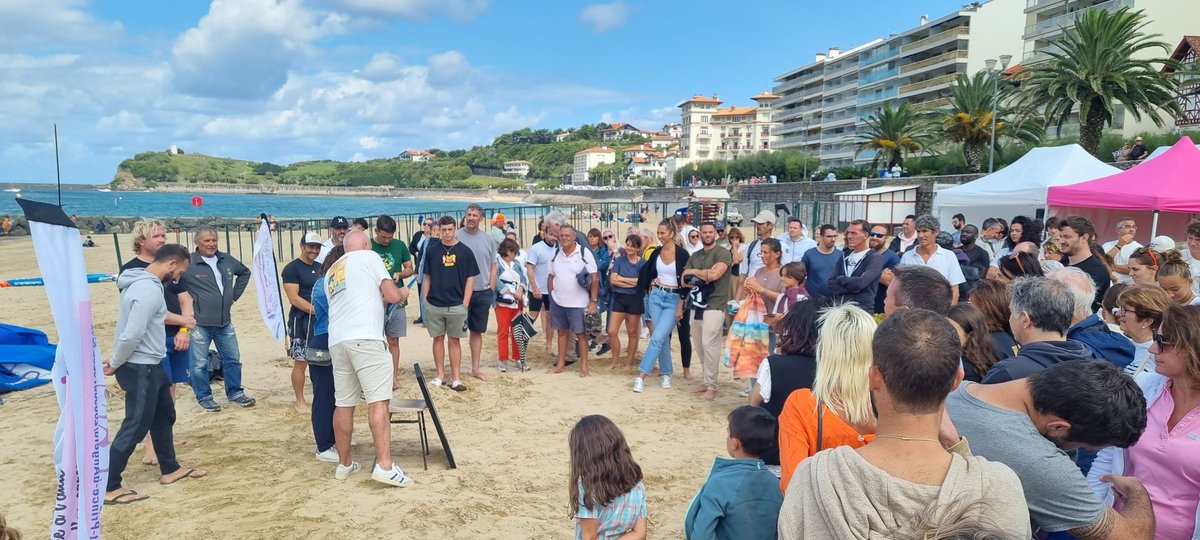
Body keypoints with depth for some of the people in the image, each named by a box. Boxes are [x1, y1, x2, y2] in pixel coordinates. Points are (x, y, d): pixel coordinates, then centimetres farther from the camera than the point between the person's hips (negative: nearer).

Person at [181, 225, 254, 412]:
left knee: (233, 358, 13)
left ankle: (235, 393, 27)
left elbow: (245, 272, 24)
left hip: (225, 322, 6)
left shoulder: (227, 260, 6)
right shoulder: (189, 263, -13)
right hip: (199, 323, -6)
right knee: (200, 363, 4)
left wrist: (235, 294, 15)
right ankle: (204, 397, 20)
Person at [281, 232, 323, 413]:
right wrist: (317, 310, -21)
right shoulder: (292, 269, -7)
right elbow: (293, 298, -15)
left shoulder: (320, 268, 14)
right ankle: (300, 401, 11)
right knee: (301, 362, -1)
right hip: (301, 321, -6)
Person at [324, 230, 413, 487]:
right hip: (365, 338, -7)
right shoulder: (368, 256, 9)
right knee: (378, 401, -9)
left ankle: (344, 464, 23)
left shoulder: (331, 272, 28)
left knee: (343, 404, 13)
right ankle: (385, 466, -14)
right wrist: (402, 292, 22)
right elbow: (392, 295, 1)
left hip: (337, 341, 7)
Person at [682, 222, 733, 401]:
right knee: (699, 346, 10)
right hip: (697, 305, 7)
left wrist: (694, 272, -3)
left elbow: (714, 274, -21)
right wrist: (703, 277, -9)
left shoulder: (723, 253, -5)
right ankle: (705, 381, 21)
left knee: (709, 344, -12)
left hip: (714, 305, -7)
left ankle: (711, 386, -5)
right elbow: (684, 280, 11)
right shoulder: (694, 256, 16)